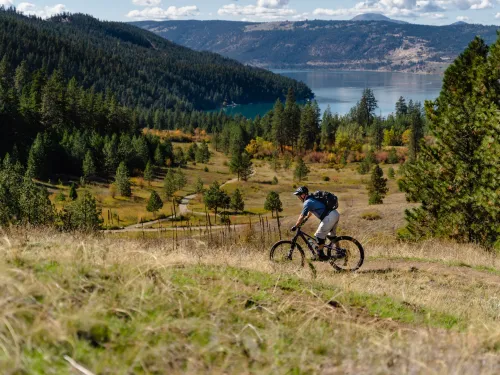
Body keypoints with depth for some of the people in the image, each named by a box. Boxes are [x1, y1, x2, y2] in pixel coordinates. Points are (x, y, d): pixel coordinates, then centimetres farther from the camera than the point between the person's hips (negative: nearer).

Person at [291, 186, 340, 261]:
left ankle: (320, 255, 2)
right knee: (332, 234, 24)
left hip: (330, 216, -10)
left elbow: (302, 216, -10)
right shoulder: (312, 199, 20)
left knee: (319, 235, -2)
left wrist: (295, 226, -3)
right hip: (336, 214, 10)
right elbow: (310, 212, 36)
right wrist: (305, 219, 42)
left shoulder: (308, 202, -9)